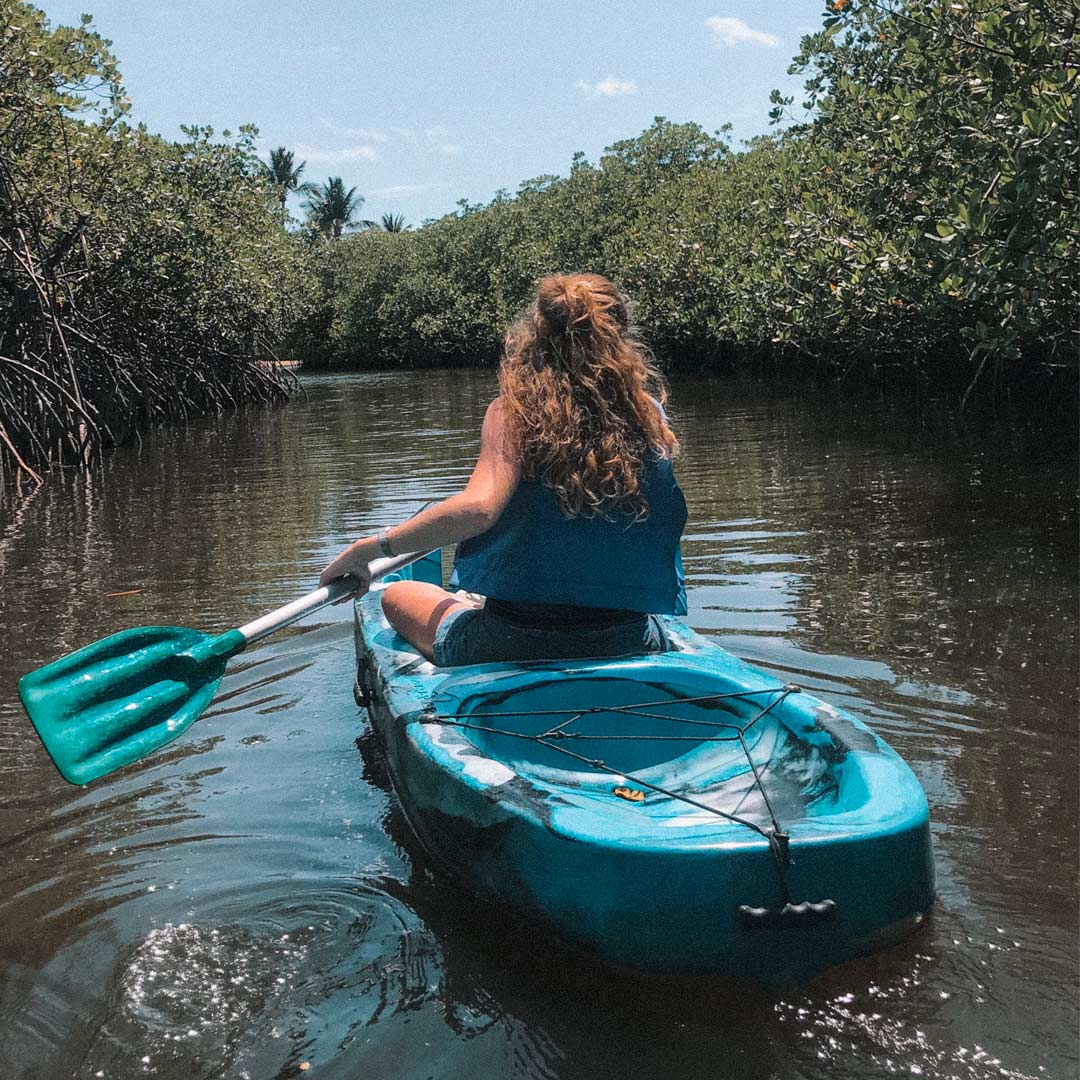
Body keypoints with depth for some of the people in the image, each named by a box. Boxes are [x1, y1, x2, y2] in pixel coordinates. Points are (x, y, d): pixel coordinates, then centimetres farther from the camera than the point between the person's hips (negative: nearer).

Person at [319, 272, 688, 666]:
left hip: (513, 641, -3)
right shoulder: (649, 416, -3)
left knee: (397, 595, 26)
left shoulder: (513, 410, -12)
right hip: (630, 642, 4)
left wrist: (370, 546, -17)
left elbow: (477, 507, -27)